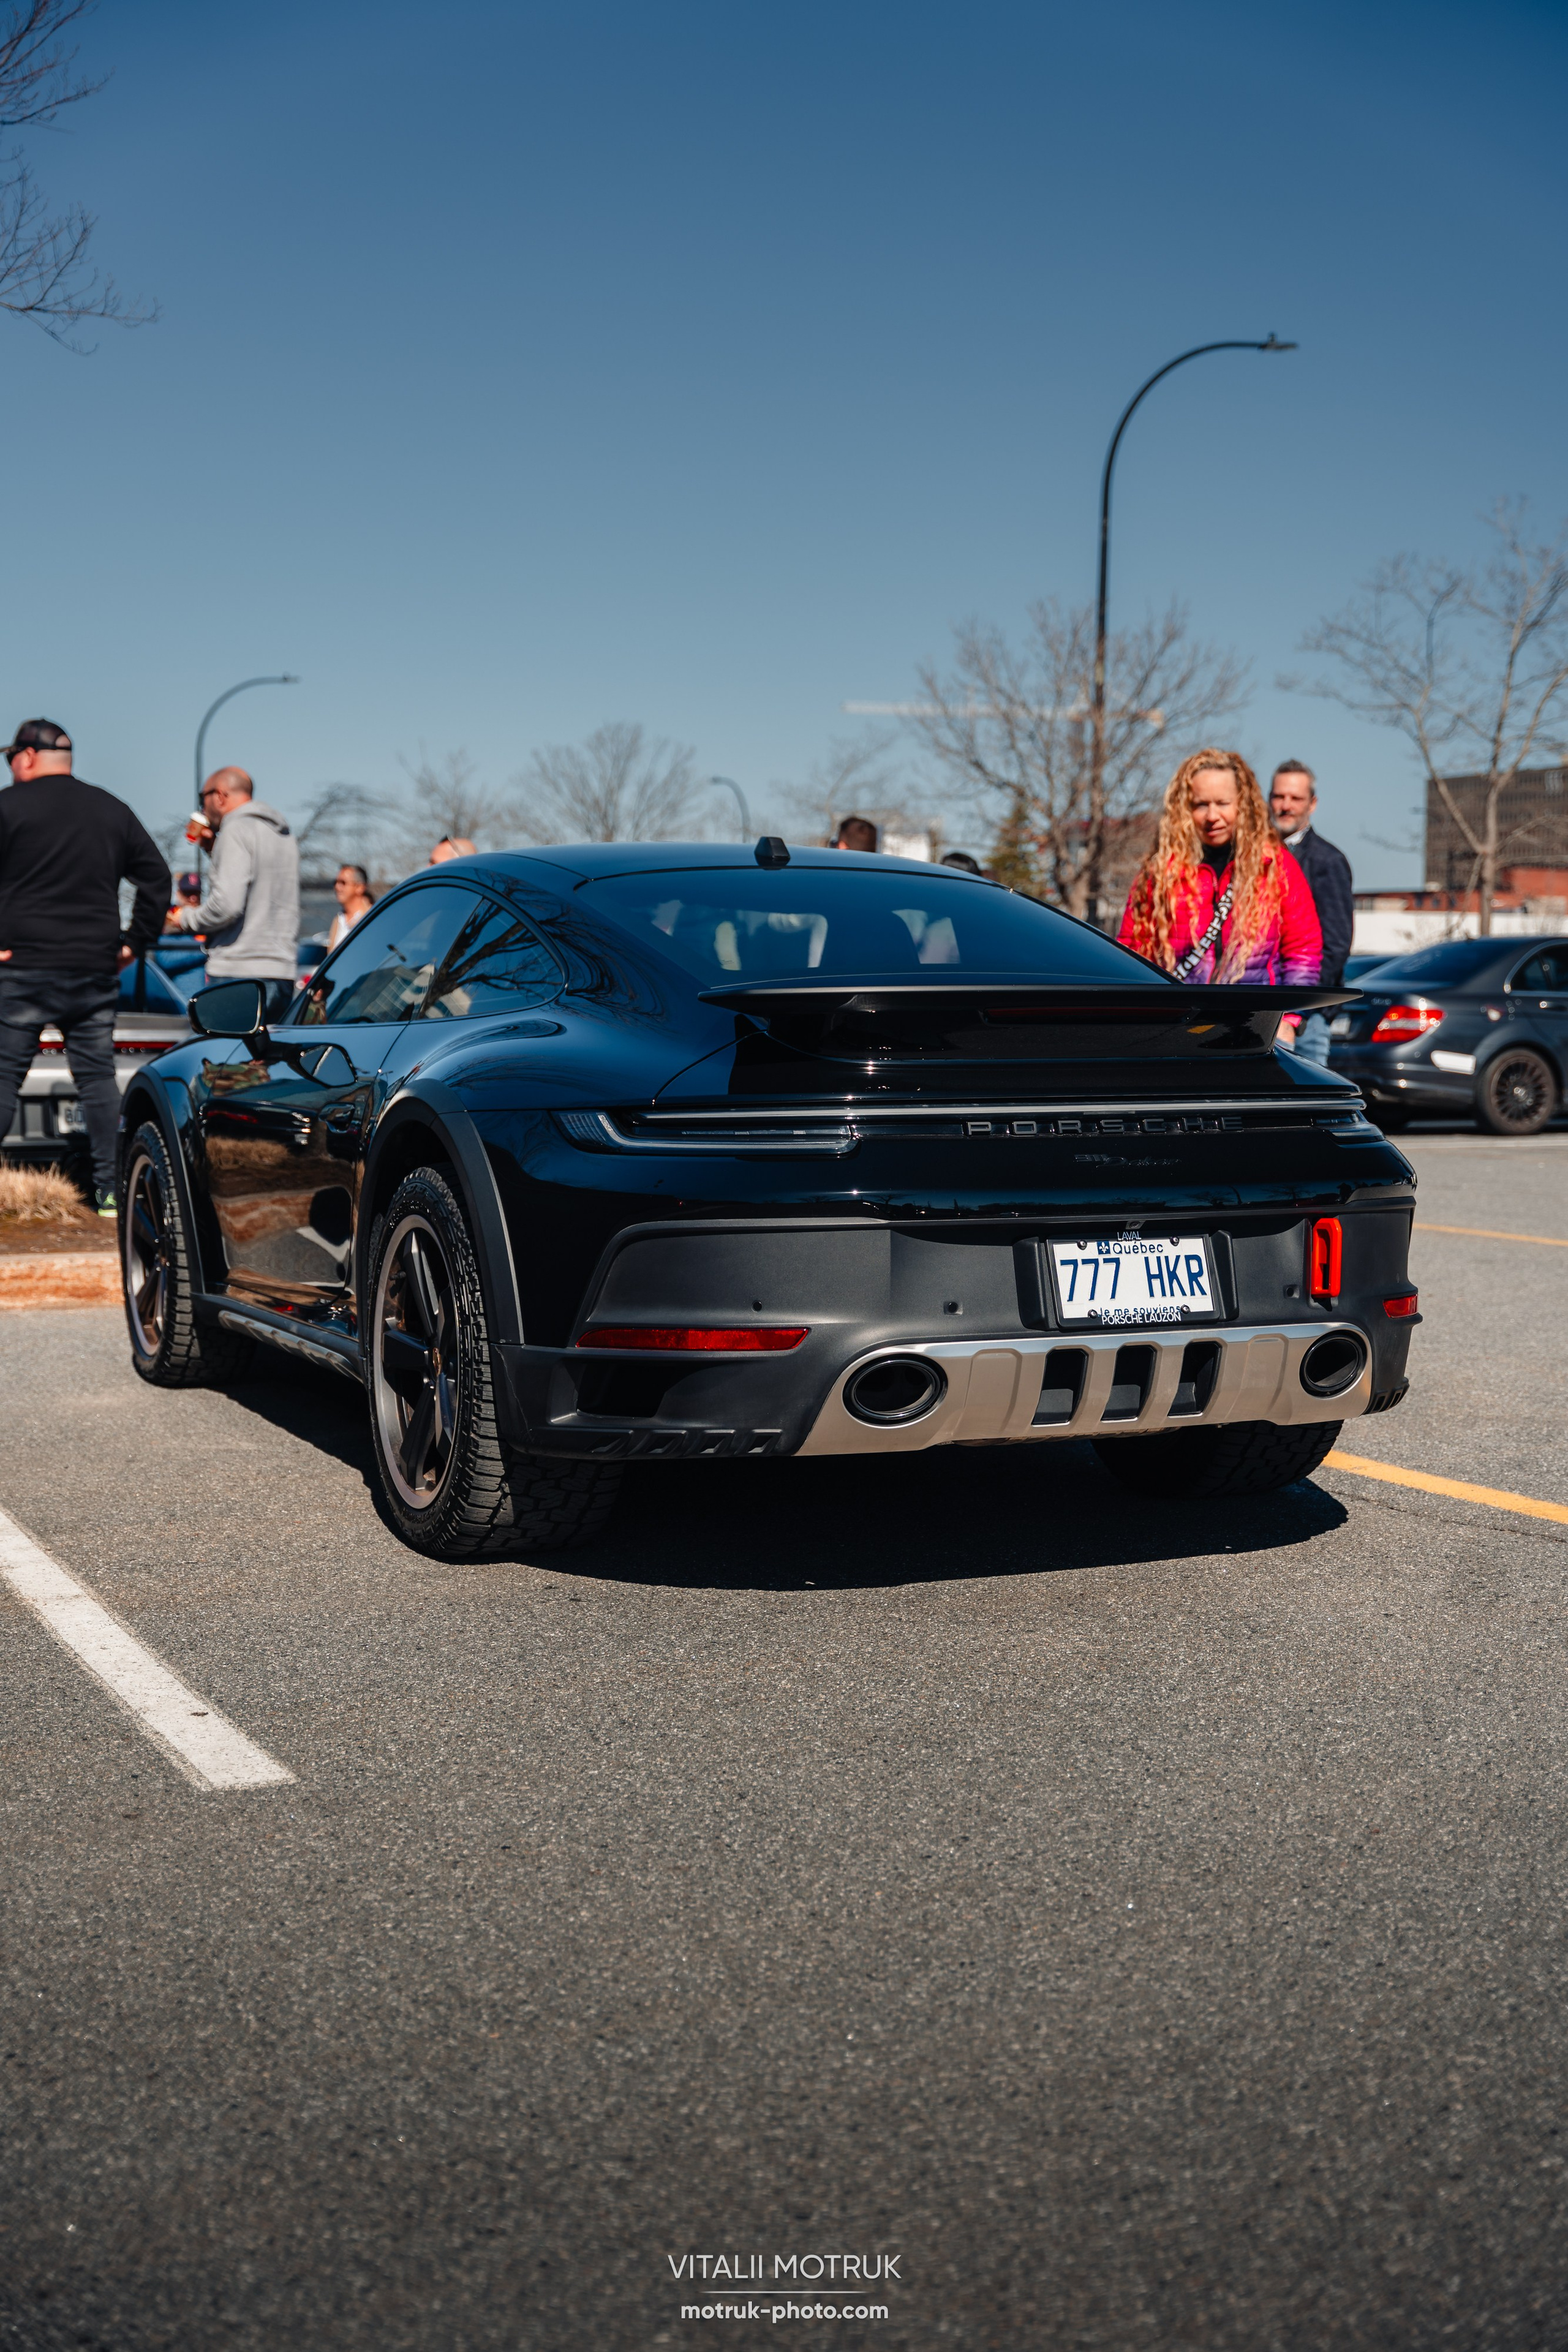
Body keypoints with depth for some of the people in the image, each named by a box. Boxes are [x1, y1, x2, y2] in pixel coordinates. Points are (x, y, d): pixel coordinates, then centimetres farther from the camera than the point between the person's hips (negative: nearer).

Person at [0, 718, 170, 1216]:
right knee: (98, 1077, 7)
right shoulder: (113, 811, 13)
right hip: (96, 970, 4)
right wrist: (135, 941, 12)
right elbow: (156, 876, 12)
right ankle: (109, 1190, 5)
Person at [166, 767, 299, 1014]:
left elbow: (227, 904, -17)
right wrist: (214, 850, 24)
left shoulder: (237, 829, -7)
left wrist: (186, 918, 0)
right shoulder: (284, 834, 20)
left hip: (239, 971, -8)